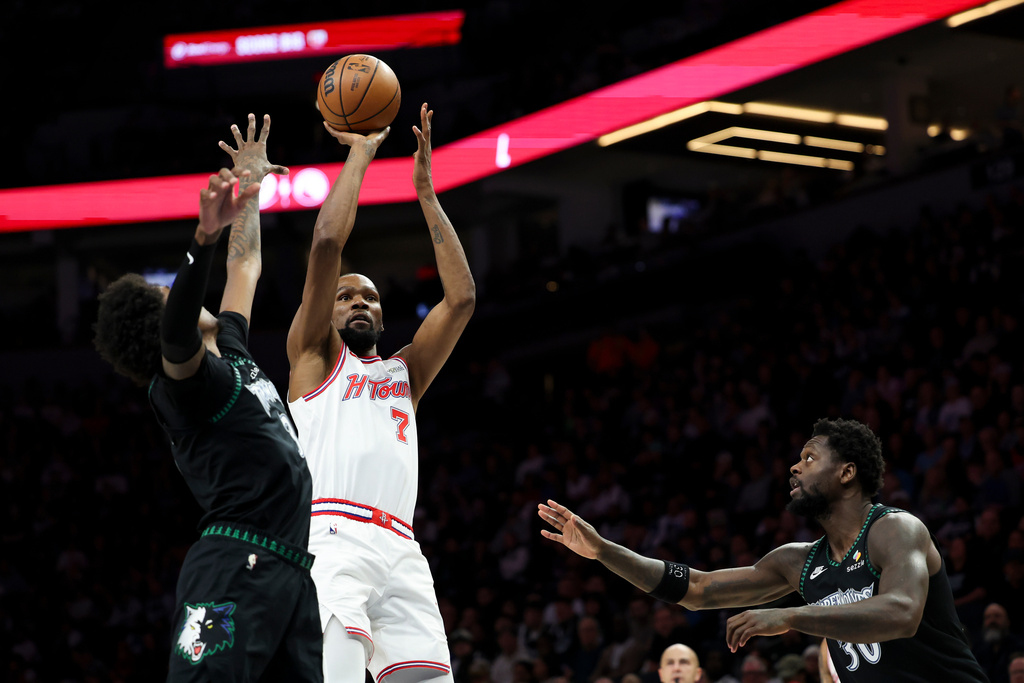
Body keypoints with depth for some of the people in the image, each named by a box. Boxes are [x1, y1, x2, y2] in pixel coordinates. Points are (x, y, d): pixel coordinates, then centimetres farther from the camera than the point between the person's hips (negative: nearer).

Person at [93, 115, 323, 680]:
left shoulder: (231, 350, 25)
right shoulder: (177, 380, -2)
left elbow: (246, 266, 38)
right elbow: (176, 334, -26)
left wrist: (251, 188, 40)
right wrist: (205, 237, -38)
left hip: (289, 566, 9)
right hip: (236, 564, -9)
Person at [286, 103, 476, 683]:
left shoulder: (403, 374, 31)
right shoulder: (314, 356, 20)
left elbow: (462, 298, 20)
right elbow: (327, 242, 8)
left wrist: (426, 192, 21)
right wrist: (361, 153, 16)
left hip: (399, 551, 5)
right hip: (327, 540, -5)